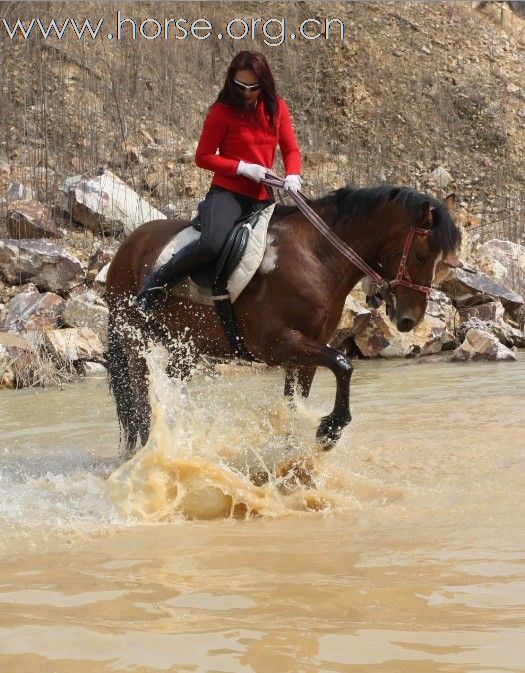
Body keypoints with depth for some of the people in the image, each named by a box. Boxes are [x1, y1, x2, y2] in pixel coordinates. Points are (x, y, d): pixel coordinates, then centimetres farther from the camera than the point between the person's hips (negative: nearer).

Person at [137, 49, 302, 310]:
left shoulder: (277, 108, 8)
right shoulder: (222, 112, -5)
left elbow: (290, 149, 11)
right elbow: (203, 157, -3)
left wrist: (292, 176, -11)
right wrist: (242, 168, -14)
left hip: (263, 197, 6)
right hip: (228, 193, -6)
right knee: (211, 244, -31)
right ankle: (156, 281, -13)